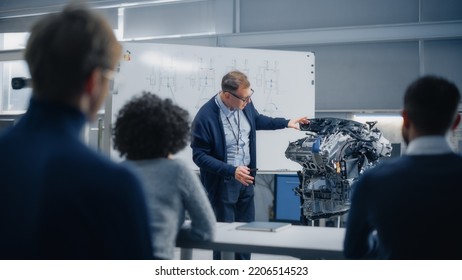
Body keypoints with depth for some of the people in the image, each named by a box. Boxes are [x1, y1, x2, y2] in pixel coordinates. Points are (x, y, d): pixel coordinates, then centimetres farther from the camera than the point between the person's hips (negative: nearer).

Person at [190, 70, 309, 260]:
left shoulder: (245, 104, -5)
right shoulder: (205, 117, -26)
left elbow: (257, 120, 18)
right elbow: (199, 156, -21)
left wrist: (286, 123, 11)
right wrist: (232, 171, -28)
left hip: (245, 179, 7)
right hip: (222, 184, -7)